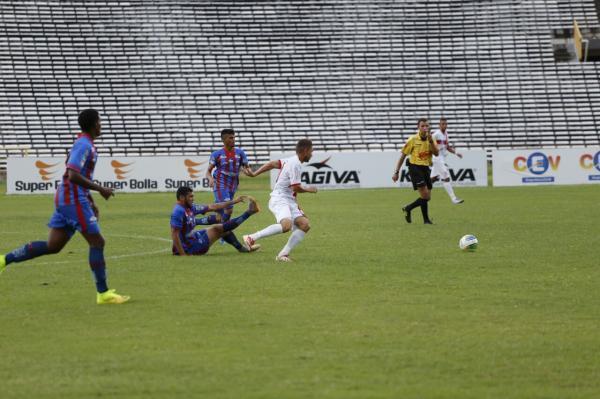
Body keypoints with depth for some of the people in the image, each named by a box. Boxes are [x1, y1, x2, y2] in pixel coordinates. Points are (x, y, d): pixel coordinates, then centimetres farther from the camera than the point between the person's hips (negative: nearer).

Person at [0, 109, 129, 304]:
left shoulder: (84, 144, 18)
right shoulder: (84, 145, -15)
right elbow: (73, 176, -24)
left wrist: (91, 203, 25)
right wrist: (100, 189, -18)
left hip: (65, 200, 10)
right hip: (74, 200, -10)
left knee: (52, 246, 8)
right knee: (97, 242, -5)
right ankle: (103, 293, -2)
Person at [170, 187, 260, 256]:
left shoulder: (190, 208, 5)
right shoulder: (178, 211, -23)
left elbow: (212, 207, 10)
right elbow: (174, 234, -27)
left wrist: (233, 202, 10)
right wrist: (183, 254, -30)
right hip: (189, 248, -9)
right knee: (216, 229, -3)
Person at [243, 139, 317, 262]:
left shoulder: (291, 161, 16)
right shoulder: (295, 164, -14)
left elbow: (272, 164, 21)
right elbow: (296, 188, -15)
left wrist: (254, 174, 20)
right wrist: (308, 190, 4)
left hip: (289, 201, 10)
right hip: (280, 199, -10)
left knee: (305, 225, -5)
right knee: (286, 225, -33)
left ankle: (283, 254, -7)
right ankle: (251, 238, -23)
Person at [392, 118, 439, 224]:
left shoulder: (431, 139, 7)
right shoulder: (413, 140, -6)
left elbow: (436, 153, -8)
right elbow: (403, 156, -1)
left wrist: (431, 141, -21)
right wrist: (396, 172, -4)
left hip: (426, 168, 6)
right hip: (415, 167, -6)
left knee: (427, 198, 8)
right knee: (425, 194, -17)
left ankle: (407, 209, 25)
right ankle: (426, 219, -3)